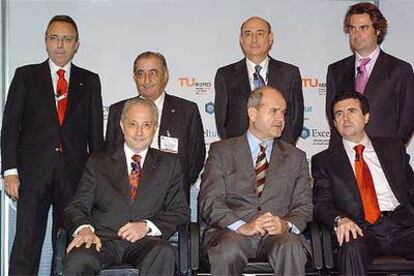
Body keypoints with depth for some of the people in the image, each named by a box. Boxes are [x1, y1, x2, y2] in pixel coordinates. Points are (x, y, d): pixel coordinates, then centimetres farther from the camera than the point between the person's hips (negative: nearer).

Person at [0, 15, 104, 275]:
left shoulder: (90, 81, 12)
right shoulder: (25, 76, 9)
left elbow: (96, 131, 9)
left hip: (75, 175, 1)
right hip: (33, 174, -1)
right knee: (26, 243, -3)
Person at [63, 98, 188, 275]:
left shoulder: (169, 164, 18)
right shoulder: (98, 162, 18)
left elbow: (180, 212, 11)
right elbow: (77, 207, 11)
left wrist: (147, 226, -8)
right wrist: (84, 228, -13)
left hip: (145, 241, 1)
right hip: (103, 239, 0)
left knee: (163, 255, -35)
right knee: (77, 260, -34)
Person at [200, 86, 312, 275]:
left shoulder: (296, 157, 19)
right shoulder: (221, 151, 10)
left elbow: (303, 205, 11)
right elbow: (209, 202, -1)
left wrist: (286, 224, -12)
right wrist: (242, 226, -17)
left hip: (278, 234, 2)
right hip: (232, 231, -1)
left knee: (291, 248, -32)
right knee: (228, 251, -35)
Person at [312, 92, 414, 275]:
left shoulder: (393, 148, 22)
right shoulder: (324, 160, 15)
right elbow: (321, 203, 5)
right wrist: (339, 219, -17)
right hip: (361, 229, -2)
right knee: (352, 248, -37)